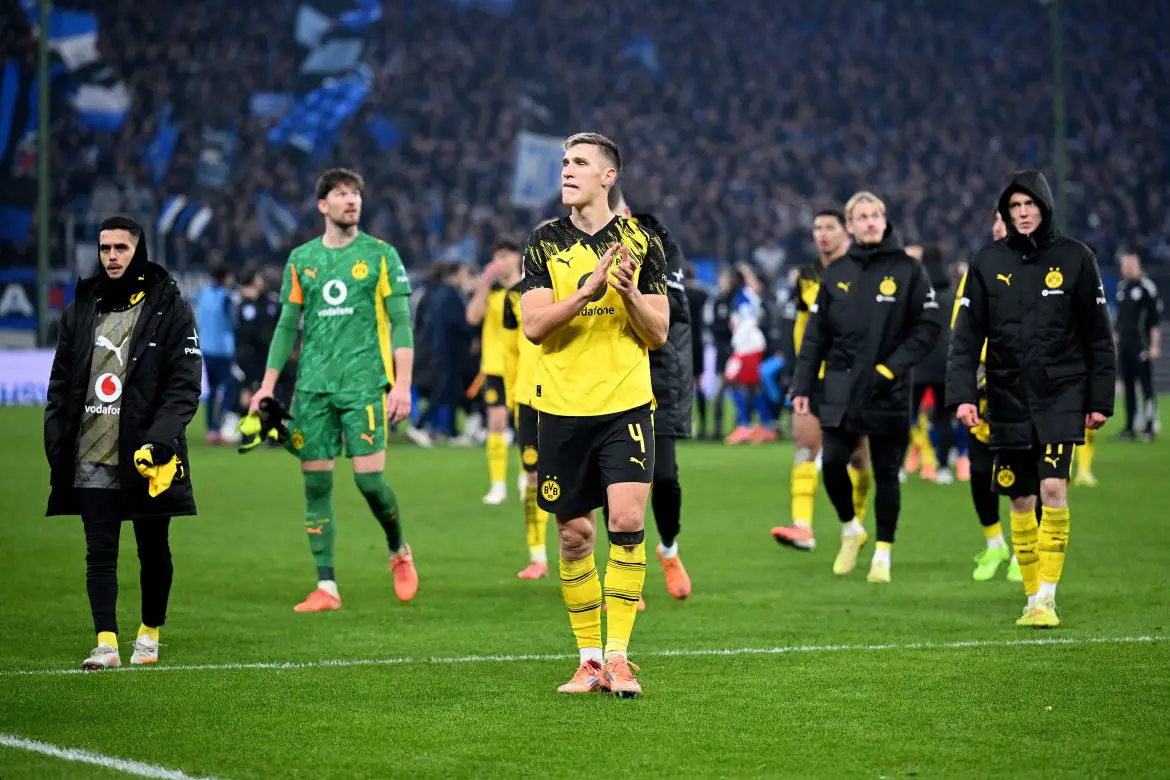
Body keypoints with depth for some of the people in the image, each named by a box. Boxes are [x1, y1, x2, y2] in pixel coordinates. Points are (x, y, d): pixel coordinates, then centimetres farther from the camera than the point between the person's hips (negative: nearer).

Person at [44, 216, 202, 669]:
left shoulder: (170, 309, -1)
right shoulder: (81, 310, 11)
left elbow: (186, 383, -6)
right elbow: (61, 383, 15)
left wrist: (160, 438, -18)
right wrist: (56, 443, 5)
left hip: (146, 458, -2)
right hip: (91, 458, 3)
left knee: (154, 551, 9)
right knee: (100, 552, -3)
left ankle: (150, 632, 25)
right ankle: (106, 643, -5)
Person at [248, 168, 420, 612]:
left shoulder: (380, 255, 3)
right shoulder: (301, 260, 11)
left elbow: (401, 323, 0)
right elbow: (287, 325, 15)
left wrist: (403, 384, -9)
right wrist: (268, 384, 7)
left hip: (365, 382, -3)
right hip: (313, 386, 3)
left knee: (369, 479, -11)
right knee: (316, 484, 0)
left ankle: (399, 552, 18)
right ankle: (326, 587, 5)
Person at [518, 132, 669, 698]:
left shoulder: (641, 241, 4)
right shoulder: (544, 243, 5)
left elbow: (658, 334, 4)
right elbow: (533, 325, -6)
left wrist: (629, 293, -15)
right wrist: (588, 290, -19)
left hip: (626, 403, -1)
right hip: (563, 407, 1)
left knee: (627, 521, -14)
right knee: (574, 534, 5)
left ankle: (618, 656, -8)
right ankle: (589, 658, 15)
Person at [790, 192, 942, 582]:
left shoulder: (908, 270, -1)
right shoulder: (836, 274, 7)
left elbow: (929, 325, -3)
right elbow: (816, 335, 9)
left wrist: (893, 366, -12)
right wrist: (803, 386, 4)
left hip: (888, 391, -2)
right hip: (841, 392, 2)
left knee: (886, 473, 3)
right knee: (833, 463, -6)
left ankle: (883, 553, 14)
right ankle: (850, 529, 20)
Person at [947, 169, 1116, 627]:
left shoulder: (1075, 259, 1)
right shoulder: (987, 263, 4)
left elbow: (1098, 335, 4)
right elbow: (967, 335, 3)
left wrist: (1100, 400, 2)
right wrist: (961, 394, -8)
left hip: (1061, 394, -2)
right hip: (1009, 397, 2)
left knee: (1053, 489, -15)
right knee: (1021, 501, 6)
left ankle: (1048, 597, -11)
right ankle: (1032, 599, 16)